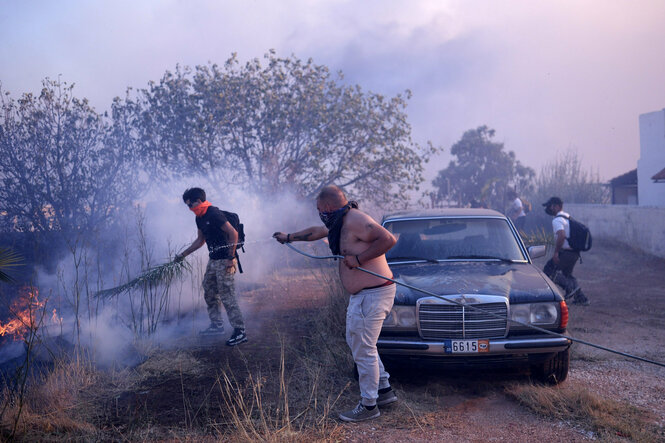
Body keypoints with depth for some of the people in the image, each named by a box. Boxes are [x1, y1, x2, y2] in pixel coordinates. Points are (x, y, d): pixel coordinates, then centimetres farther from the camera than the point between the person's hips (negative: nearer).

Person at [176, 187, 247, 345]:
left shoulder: (214, 214, -18)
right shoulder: (200, 218, 12)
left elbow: (233, 233, -22)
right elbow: (200, 240, 25)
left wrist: (230, 258, -22)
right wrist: (183, 254, 25)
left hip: (224, 261, -10)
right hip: (213, 261, 10)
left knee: (227, 296, -10)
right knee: (209, 294, 16)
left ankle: (240, 331, -6)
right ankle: (217, 325, 28)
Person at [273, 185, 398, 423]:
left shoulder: (356, 221, -19)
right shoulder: (340, 223, 14)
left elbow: (388, 239, -28)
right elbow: (316, 232, 32)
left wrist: (358, 258, -24)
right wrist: (289, 237, 43)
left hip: (373, 294, -11)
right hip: (360, 294, 11)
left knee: (363, 350, -4)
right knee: (355, 341, 20)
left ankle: (369, 405, 8)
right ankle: (384, 390, 28)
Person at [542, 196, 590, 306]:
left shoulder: (557, 220, -14)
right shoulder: (568, 217, 18)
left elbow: (561, 236, -29)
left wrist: (556, 252, -23)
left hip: (565, 253, -10)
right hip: (575, 253, 10)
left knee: (548, 270, -1)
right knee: (566, 274, 23)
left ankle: (570, 286, -11)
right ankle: (581, 298, 18)